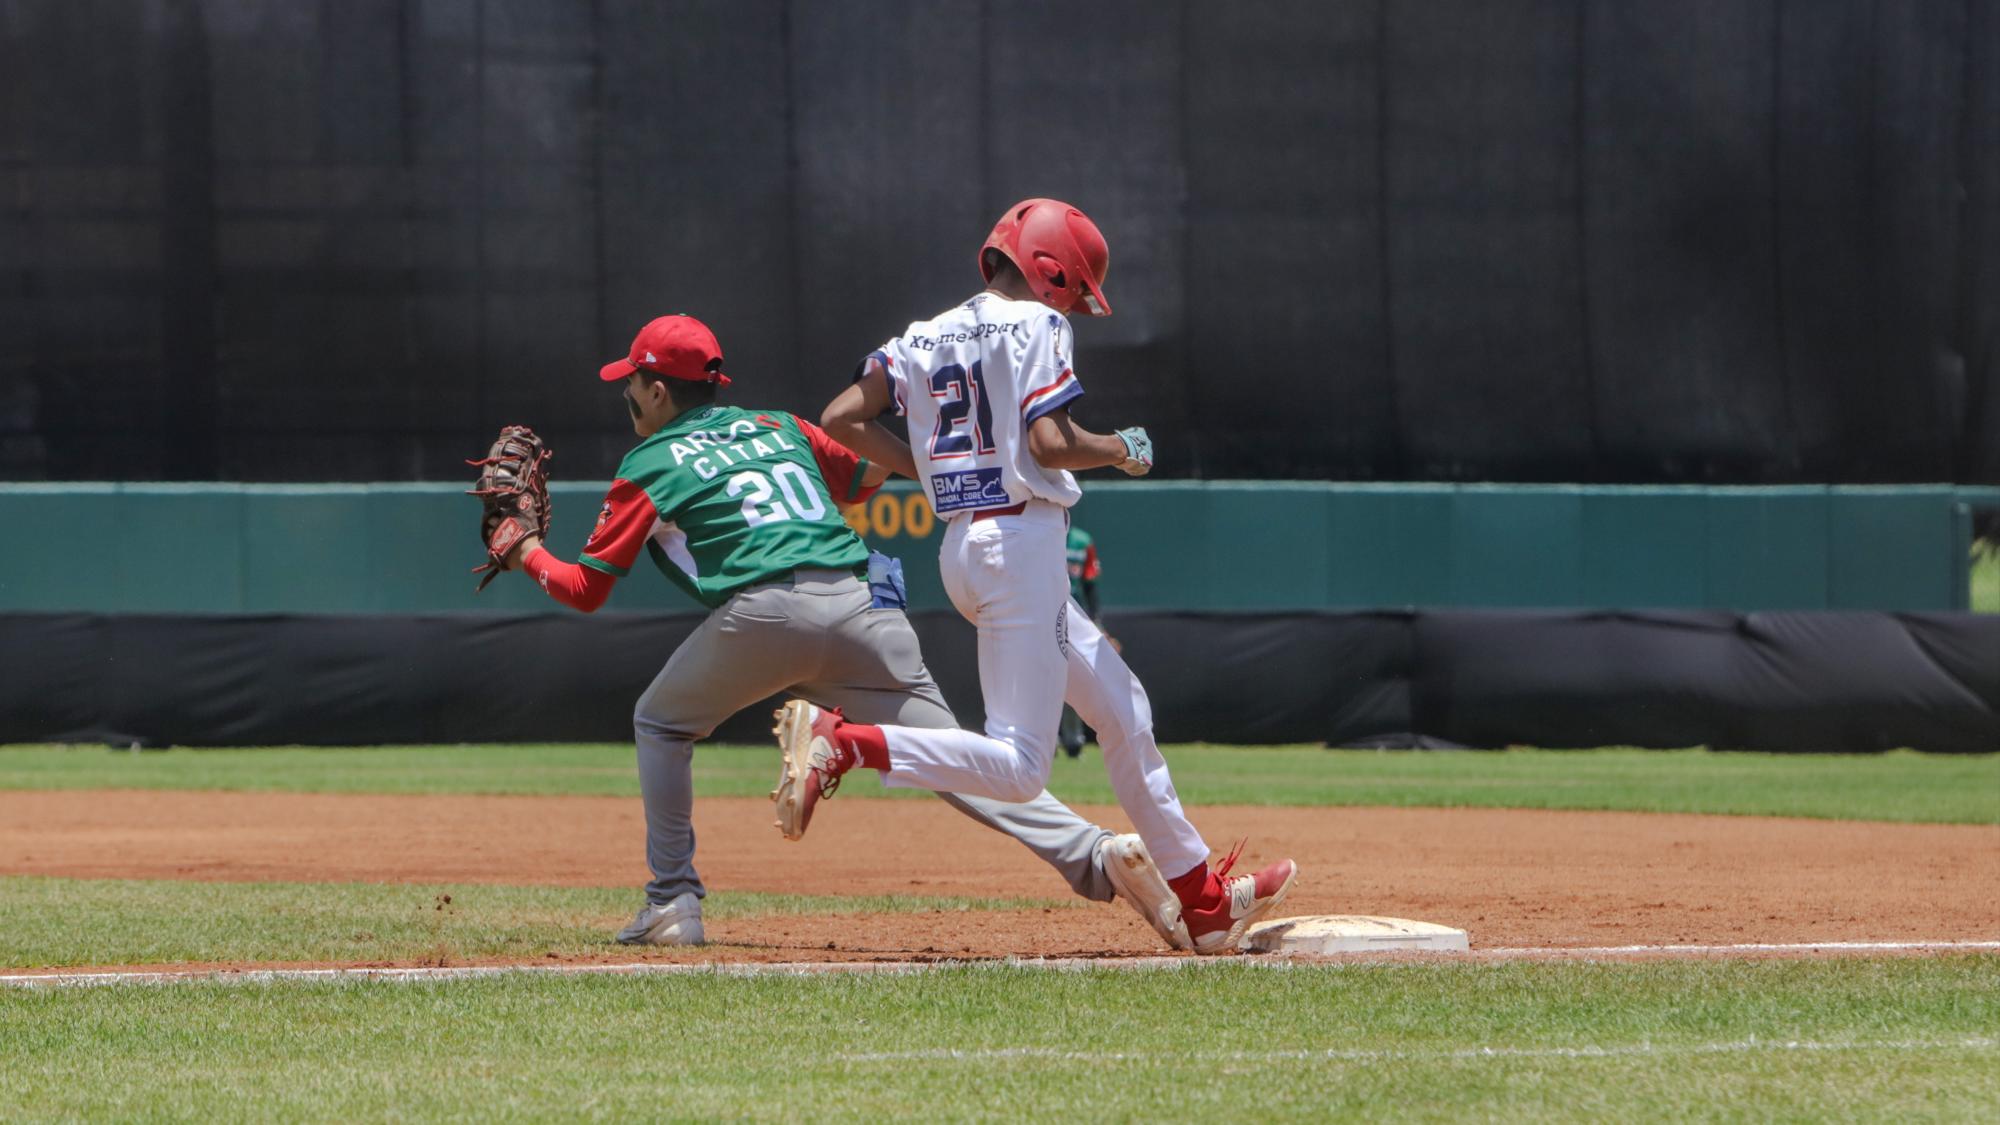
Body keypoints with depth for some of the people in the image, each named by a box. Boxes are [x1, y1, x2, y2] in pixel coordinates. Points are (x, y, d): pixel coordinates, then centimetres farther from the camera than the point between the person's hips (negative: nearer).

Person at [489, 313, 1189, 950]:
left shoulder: (649, 465, 15)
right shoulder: (777, 427, 28)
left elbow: (586, 590, 16)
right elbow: (869, 474, 37)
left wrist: (531, 556, 33)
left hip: (762, 613, -4)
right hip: (862, 604, 4)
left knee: (660, 723, 23)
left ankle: (673, 903, 14)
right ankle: (1095, 854, -21)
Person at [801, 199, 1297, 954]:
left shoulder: (926, 338, 13)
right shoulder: (1033, 326, -7)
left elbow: (840, 421, 5)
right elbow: (1050, 443, -18)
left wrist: (931, 467, 14)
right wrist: (1122, 450, 1)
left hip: (960, 547, 9)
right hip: (1022, 541, -9)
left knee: (1123, 708, 18)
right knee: (1018, 766, -11)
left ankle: (1205, 903, 22)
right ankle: (843, 742, -26)